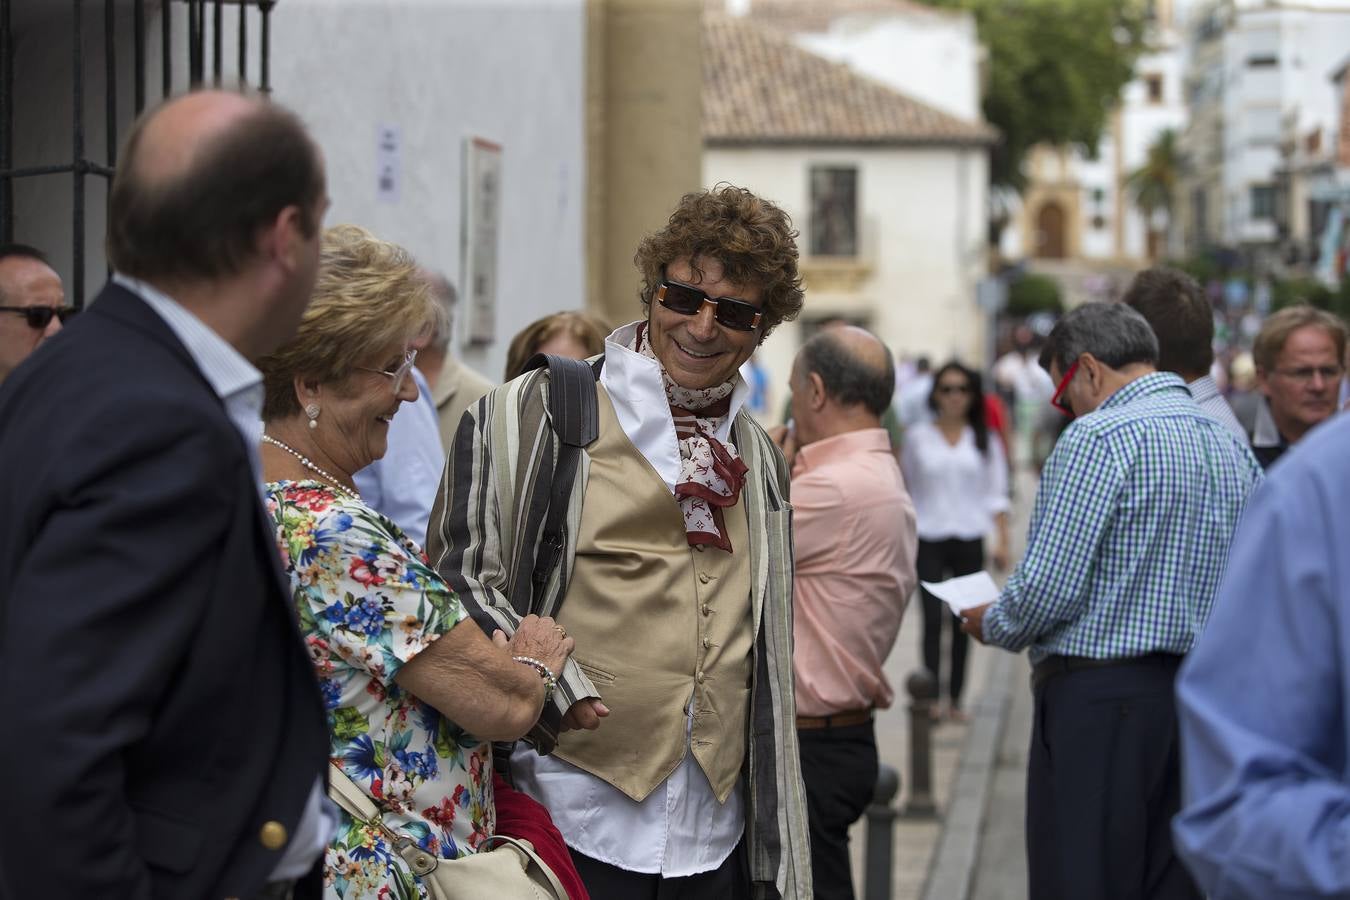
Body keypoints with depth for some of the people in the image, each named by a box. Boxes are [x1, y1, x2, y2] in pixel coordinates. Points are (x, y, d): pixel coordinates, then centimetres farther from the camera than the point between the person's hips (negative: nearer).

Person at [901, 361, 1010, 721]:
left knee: (963, 622, 2)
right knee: (933, 618, -10)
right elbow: (907, 491, 11)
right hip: (929, 540, -1)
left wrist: (1002, 540, -2)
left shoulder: (985, 440, 7)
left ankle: (955, 699, 10)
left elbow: (996, 495, 6)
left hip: (969, 540, 1)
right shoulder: (918, 438, 6)